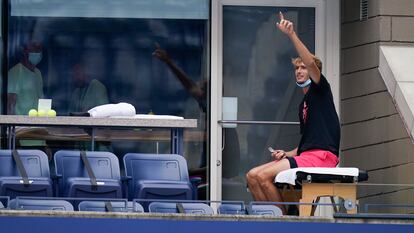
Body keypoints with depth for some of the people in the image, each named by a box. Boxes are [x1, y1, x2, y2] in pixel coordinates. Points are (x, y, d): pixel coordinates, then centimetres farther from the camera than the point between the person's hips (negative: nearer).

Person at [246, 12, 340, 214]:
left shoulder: (320, 89, 3)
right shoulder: (303, 104, 27)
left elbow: (311, 63, -18)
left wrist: (291, 35, -23)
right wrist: (287, 154, 12)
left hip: (321, 155, -9)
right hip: (306, 155, 9)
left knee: (263, 176, -22)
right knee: (252, 176, 0)